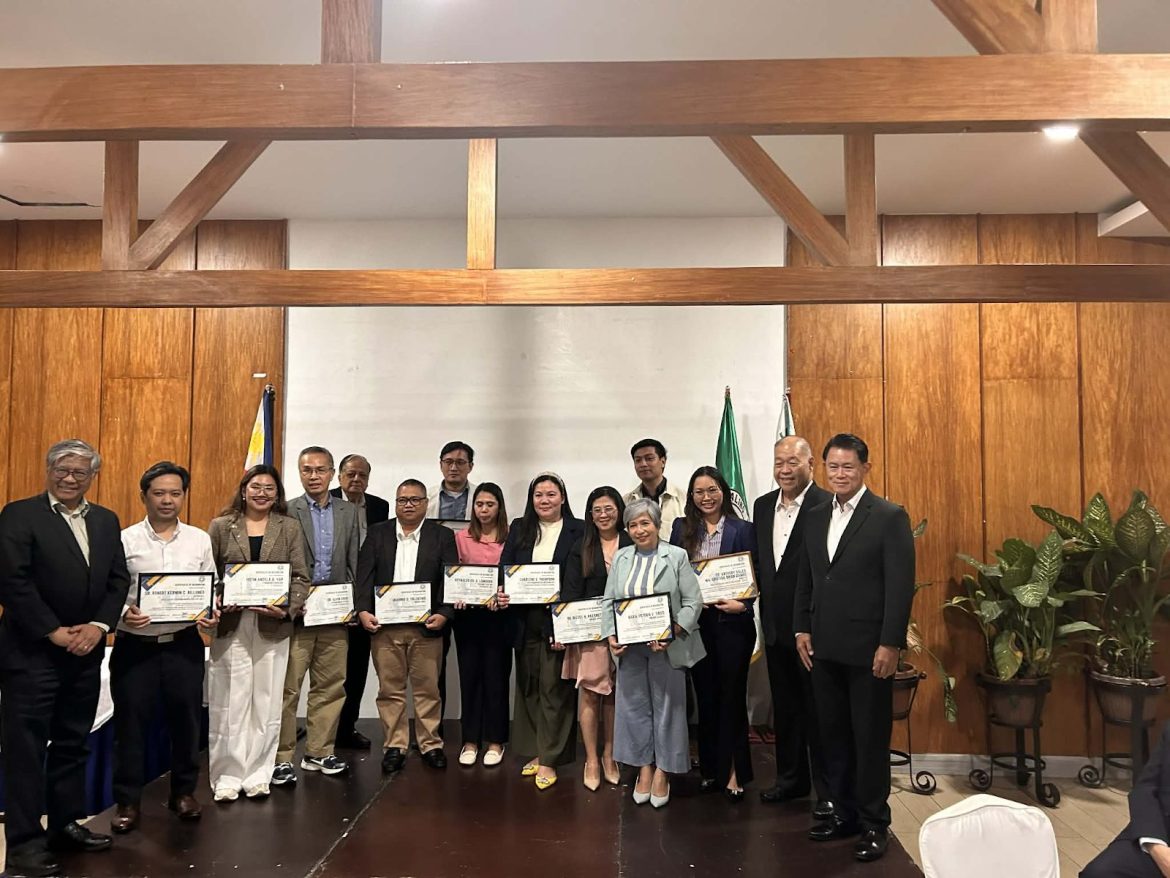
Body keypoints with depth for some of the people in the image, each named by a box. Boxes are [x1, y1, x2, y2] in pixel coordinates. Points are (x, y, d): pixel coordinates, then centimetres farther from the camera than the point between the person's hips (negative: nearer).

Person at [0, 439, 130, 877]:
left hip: (86, 651, 6)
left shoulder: (106, 521, 10)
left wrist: (98, 625, -7)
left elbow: (119, 580, 8)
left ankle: (66, 824, 25)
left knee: (74, 744, 14)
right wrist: (54, 632, -15)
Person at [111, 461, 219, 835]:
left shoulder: (200, 539, 4)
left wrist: (212, 614, -11)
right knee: (130, 723, 6)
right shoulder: (126, 539, -1)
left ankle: (184, 792, 29)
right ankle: (128, 801, 22)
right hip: (135, 645, -1)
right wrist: (122, 614, -21)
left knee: (186, 720, 11)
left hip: (184, 644, 2)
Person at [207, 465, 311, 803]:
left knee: (266, 701, 6)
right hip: (230, 625, 0)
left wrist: (288, 609, -13)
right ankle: (228, 775, 14)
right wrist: (216, 604, -12)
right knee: (230, 702, 3)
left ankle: (258, 775, 16)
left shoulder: (289, 528, 6)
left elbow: (300, 577, 3)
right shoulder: (221, 526, 7)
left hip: (273, 626, 1)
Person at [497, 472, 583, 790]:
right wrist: (501, 592, -15)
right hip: (525, 622, 4)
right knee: (528, 687, 12)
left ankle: (549, 760, 10)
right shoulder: (518, 529, 10)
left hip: (559, 621, -4)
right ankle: (536, 751, 26)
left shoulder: (577, 531, -2)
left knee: (554, 689, 1)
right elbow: (505, 568, 5)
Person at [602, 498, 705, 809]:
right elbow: (609, 602, 9)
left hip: (666, 646, -3)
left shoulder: (677, 556, -3)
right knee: (635, 706, 9)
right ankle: (644, 767, 23)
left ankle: (662, 771, 19)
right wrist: (611, 636, -5)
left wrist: (672, 633, -18)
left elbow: (693, 602, -7)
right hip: (630, 647, 3)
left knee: (666, 707, 4)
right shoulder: (620, 558, 9)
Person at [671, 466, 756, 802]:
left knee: (732, 695, 3)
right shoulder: (682, 528, 6)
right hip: (694, 622, 3)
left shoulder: (743, 529, -2)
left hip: (732, 622, -3)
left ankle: (734, 772, 14)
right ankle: (711, 768, 24)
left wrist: (741, 604, -18)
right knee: (705, 695, 11)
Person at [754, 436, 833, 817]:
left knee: (818, 710, 5)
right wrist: (760, 601, 3)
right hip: (776, 624, 7)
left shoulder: (827, 505, -13)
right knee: (784, 707, 18)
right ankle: (791, 778, 33)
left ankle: (828, 789, 20)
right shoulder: (763, 506, 9)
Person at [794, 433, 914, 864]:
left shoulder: (890, 517, -7)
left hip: (868, 648, -5)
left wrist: (890, 644, -14)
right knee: (833, 735, 13)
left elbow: (901, 585, -11)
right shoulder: (816, 517, 10)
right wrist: (802, 629, 9)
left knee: (870, 738, 5)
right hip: (824, 647, 6)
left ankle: (874, 824, 20)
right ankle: (844, 812, 27)